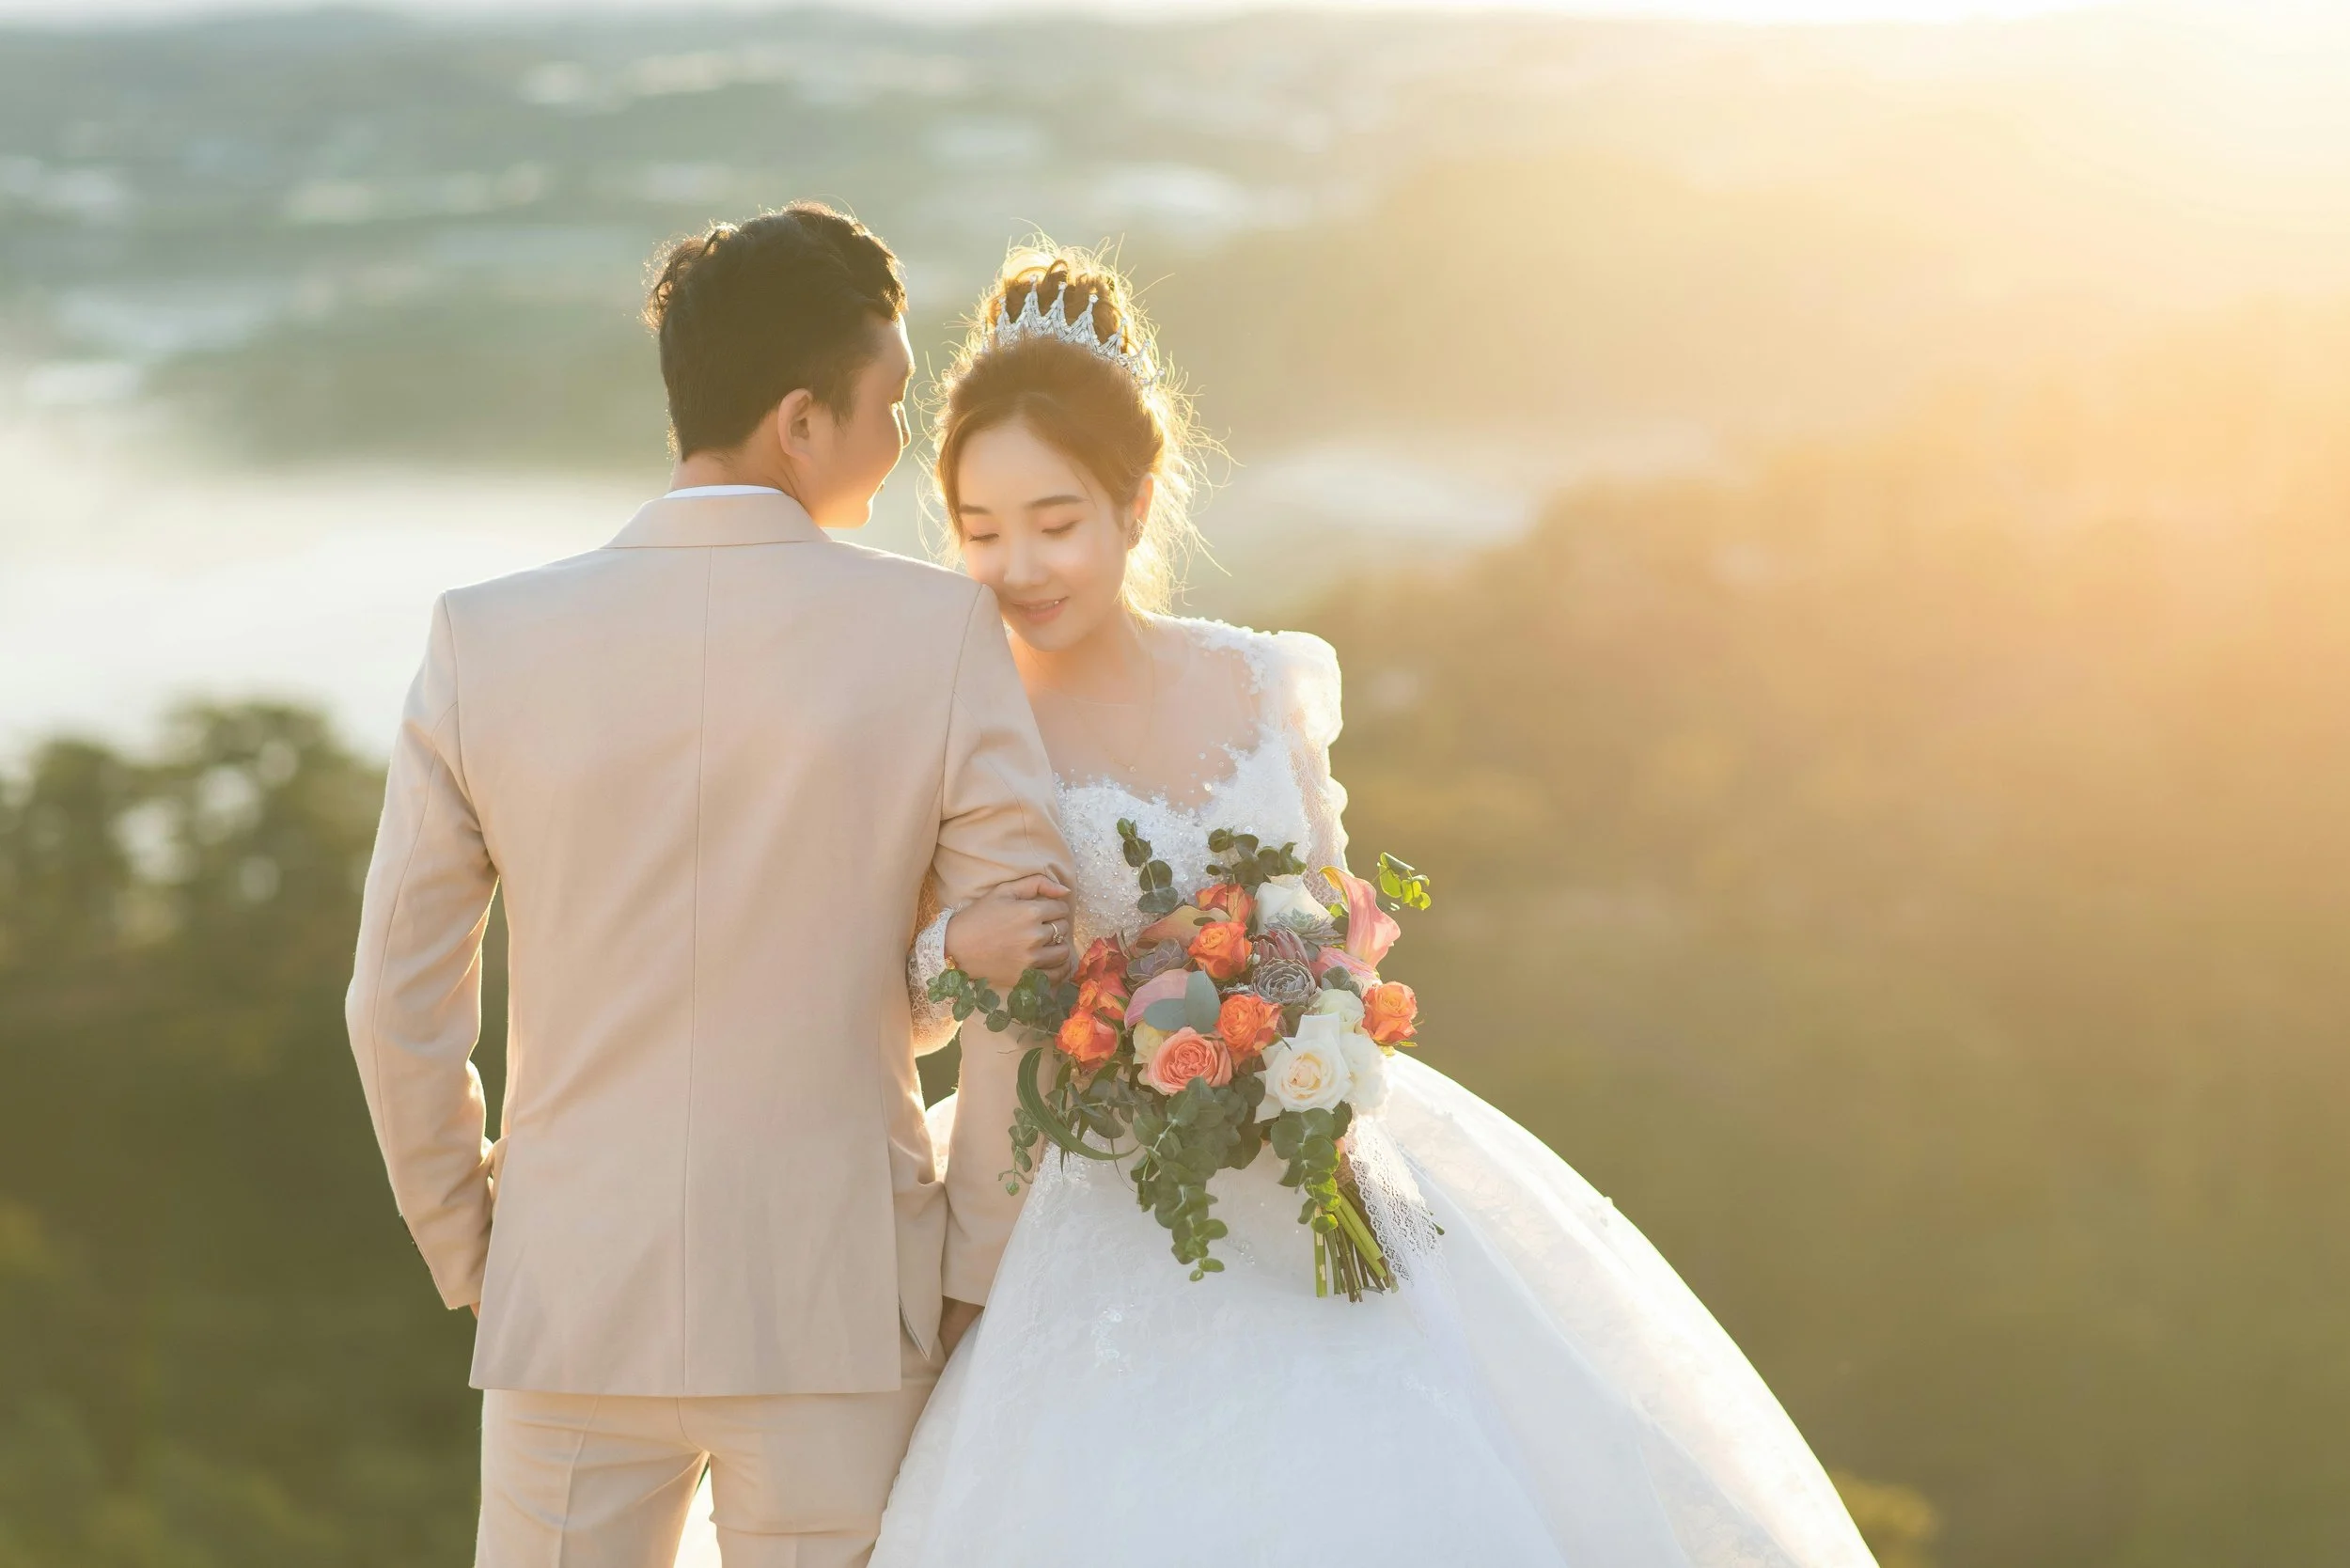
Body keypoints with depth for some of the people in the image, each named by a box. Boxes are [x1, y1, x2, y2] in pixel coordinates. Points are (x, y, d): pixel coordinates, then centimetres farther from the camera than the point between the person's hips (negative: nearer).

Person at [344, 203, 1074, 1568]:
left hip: (573, 1305, 2)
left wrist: (471, 1261, 13)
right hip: (840, 1307, -1)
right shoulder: (941, 631, -8)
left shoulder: (487, 639, -3)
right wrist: (978, 1277, 2)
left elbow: (399, 1006, 0)